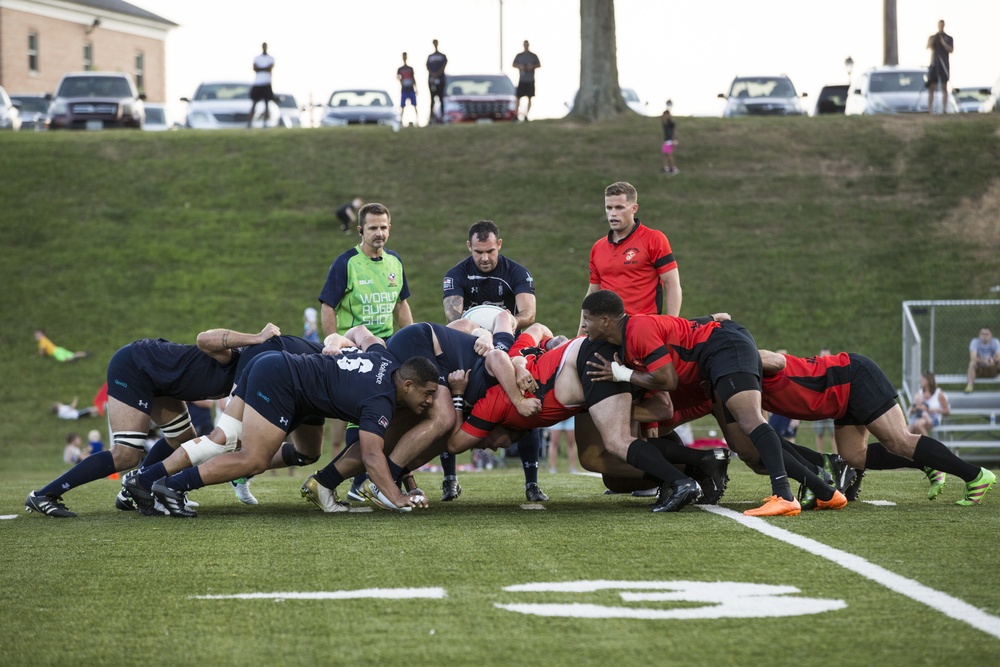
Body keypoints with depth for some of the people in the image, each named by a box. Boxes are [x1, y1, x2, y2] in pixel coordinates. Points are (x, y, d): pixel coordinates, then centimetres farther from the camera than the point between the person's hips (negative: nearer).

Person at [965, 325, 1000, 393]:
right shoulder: (975, 342, -14)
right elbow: (973, 358, -27)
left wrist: (993, 360, -47)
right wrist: (984, 360, -46)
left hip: (992, 370, 1)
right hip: (979, 370, -1)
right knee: (972, 363, -33)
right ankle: (969, 386, -35)